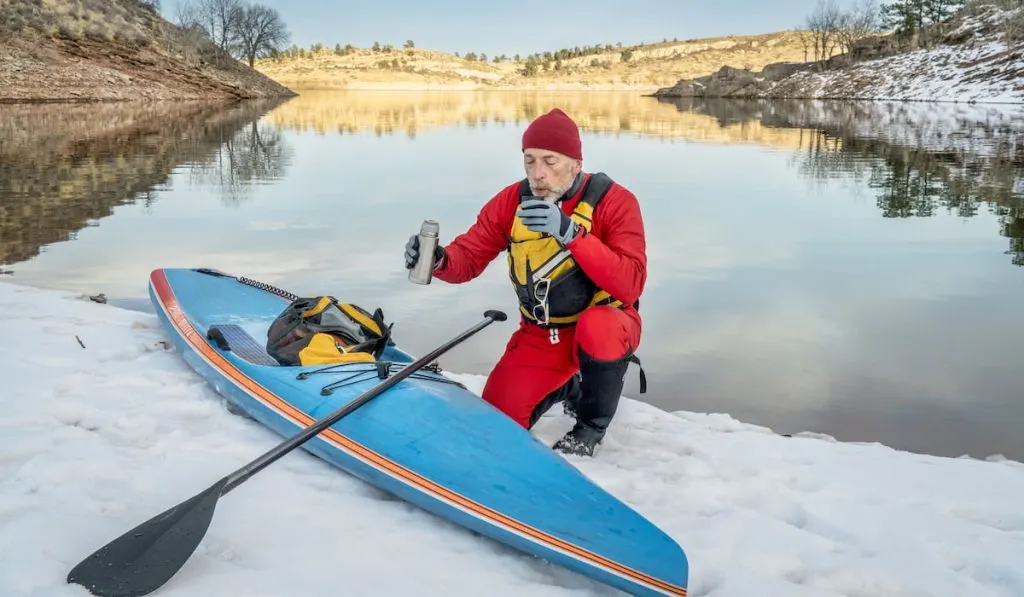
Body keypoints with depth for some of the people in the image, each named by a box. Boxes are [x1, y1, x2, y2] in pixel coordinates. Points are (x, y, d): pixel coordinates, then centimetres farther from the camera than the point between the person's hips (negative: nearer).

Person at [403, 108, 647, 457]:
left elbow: (630, 285, -30)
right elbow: (467, 258, -5)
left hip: (605, 325, -4)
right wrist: (438, 259, -30)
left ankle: (591, 426, -9)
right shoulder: (511, 201, -6)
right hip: (539, 337, 4)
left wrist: (571, 233, -41)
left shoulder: (615, 202, -19)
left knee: (596, 329, -40)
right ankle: (568, 387, 26)